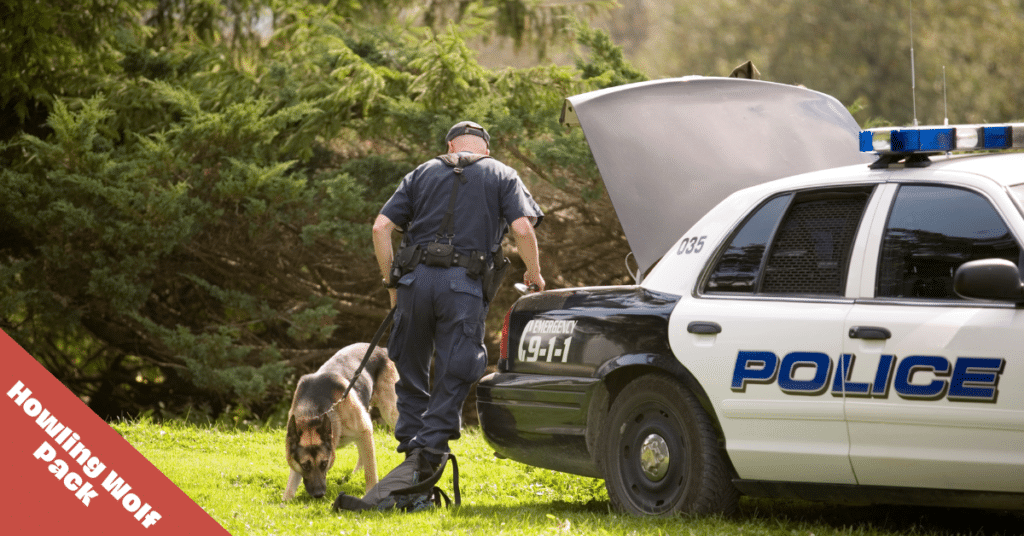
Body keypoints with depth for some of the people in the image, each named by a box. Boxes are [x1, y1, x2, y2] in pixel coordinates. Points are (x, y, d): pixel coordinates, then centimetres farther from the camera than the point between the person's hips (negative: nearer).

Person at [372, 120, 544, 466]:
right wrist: (534, 274, 13)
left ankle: (411, 447, 16)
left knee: (411, 371, 15)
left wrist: (391, 282, 15)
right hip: (464, 286, -2)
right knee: (453, 377, 2)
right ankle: (429, 452, -6)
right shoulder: (502, 176, 13)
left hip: (416, 279, 2)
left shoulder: (422, 174, 19)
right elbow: (522, 229, -2)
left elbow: (381, 227, 9)